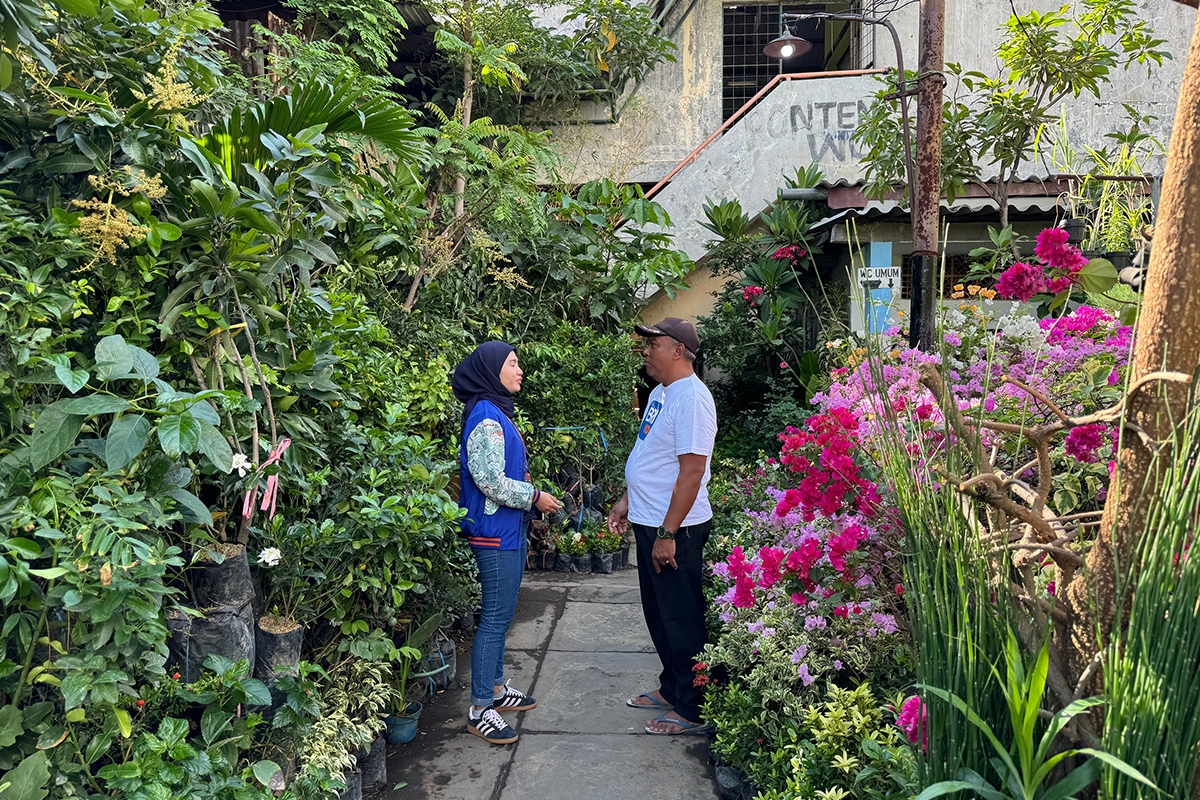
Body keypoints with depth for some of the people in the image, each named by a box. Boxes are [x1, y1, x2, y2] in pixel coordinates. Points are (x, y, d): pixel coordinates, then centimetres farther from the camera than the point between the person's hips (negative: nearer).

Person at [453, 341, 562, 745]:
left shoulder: (498, 414, 14)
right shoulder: (486, 418, -18)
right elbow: (491, 482, -22)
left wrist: (530, 491, 12)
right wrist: (535, 497, -12)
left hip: (509, 530, 10)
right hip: (494, 533, -10)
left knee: (500, 615, 18)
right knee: (495, 618, -3)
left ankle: (496, 688, 31)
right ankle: (479, 709, 7)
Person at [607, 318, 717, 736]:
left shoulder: (692, 398, -20)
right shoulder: (660, 392, 12)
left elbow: (692, 471, -24)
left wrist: (667, 534, -23)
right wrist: (628, 500, 19)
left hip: (676, 529, -10)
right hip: (649, 521, 10)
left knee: (682, 620, 2)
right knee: (659, 614, 20)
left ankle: (693, 710, 17)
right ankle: (671, 689, 36)